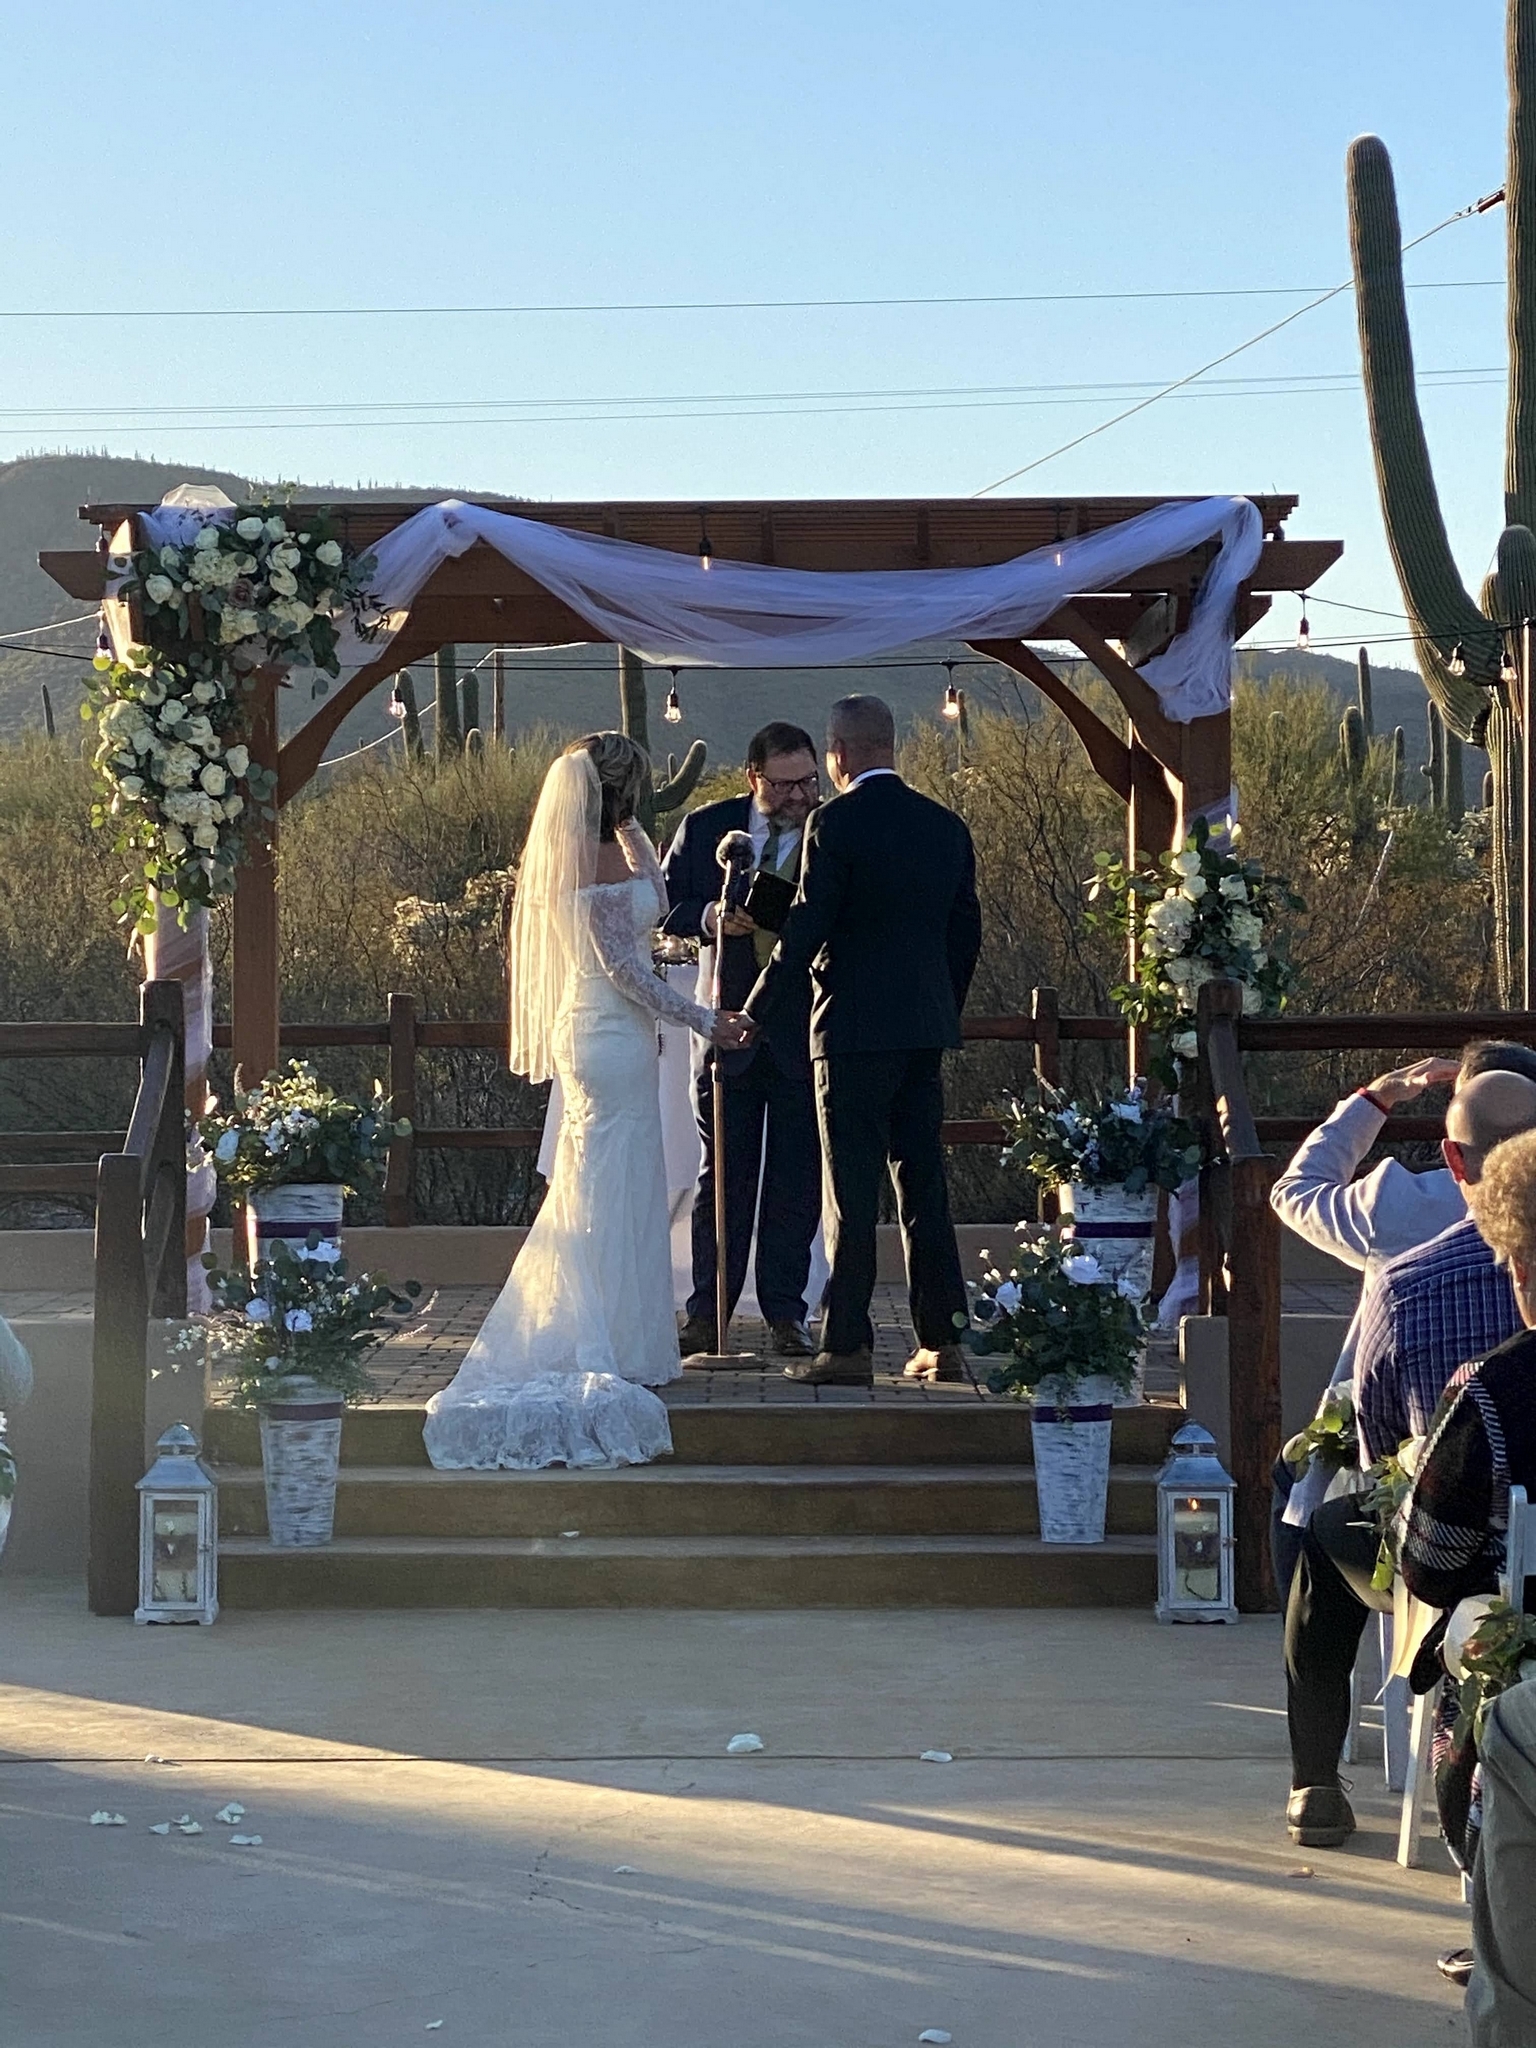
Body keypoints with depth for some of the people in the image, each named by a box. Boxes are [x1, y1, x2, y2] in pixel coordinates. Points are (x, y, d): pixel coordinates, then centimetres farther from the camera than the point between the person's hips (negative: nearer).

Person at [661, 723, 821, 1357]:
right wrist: (710, 917, -16)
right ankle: (707, 1313, 11)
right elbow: (664, 906, 5)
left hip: (805, 1034, -1)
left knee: (796, 1180, 6)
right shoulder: (705, 828, 1)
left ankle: (785, 1313, 14)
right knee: (723, 1177, 7)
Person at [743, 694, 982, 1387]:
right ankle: (942, 1343, 12)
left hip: (853, 1027, -6)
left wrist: (754, 1015, -3)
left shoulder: (835, 822, -10)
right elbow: (966, 933, 15)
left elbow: (805, 931, -12)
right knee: (923, 1183, 10)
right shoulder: (946, 826, 9)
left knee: (852, 1190, -3)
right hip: (926, 1029, 6)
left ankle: (848, 1347, -2)